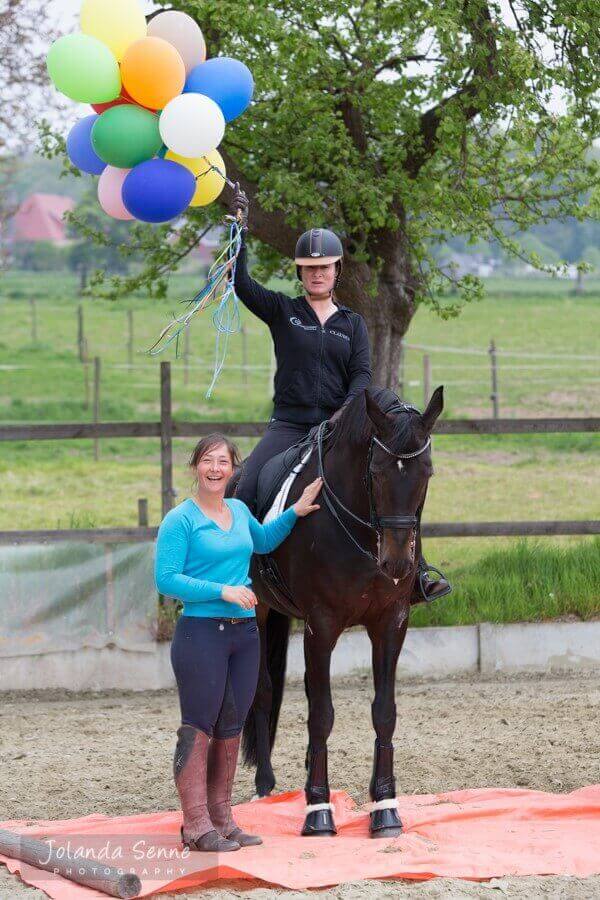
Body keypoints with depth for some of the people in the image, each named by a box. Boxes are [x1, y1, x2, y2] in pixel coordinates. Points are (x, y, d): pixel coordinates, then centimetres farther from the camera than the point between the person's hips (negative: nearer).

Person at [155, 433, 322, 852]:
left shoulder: (239, 510, 12)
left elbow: (262, 542, 33)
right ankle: (196, 827, -4)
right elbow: (166, 580, -15)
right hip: (201, 632, -7)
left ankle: (221, 818, 18)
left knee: (231, 729, 10)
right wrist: (222, 590, -20)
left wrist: (295, 512, 20)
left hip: (245, 631, 7)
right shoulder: (180, 520, -9)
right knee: (198, 728, -5)